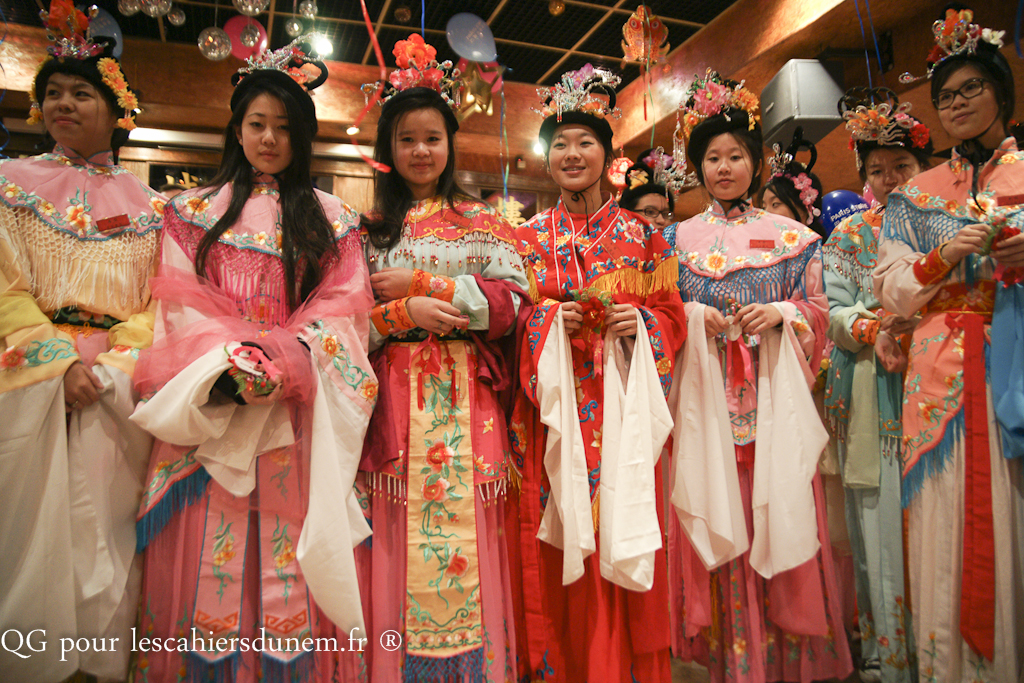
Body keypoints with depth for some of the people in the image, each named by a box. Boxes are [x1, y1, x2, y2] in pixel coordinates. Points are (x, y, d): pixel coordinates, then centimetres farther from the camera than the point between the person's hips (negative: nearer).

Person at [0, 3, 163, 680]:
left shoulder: (147, 205, 9)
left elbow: (159, 304, 4)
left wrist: (105, 366, -10)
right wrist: (60, 361, -11)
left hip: (117, 386, 0)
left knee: (105, 524, 3)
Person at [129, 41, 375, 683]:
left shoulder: (332, 217, 11)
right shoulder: (195, 209, 15)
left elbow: (343, 306, 0)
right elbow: (183, 301, 4)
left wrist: (278, 364, -15)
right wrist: (232, 364, -14)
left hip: (300, 411, -1)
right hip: (211, 403, 1)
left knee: (291, 551, 0)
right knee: (208, 556, 2)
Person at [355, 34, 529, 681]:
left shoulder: (483, 220, 10)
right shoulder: (369, 227, 12)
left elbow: (512, 300, -2)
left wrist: (424, 283, -7)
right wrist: (405, 312, -13)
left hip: (466, 398, 0)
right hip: (395, 401, 1)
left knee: (467, 532, 1)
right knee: (399, 540, 2)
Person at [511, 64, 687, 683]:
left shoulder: (641, 234, 9)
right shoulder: (529, 237, 9)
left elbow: (672, 317, 9)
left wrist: (640, 322, -11)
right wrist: (550, 322, -11)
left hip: (624, 415, 0)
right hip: (554, 415, 0)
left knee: (622, 547, 3)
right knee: (558, 553, 3)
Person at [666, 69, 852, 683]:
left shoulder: (790, 236, 11)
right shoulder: (680, 237, 11)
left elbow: (818, 309, 8)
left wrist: (781, 314, -11)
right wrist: (693, 316, -12)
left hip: (774, 398, 0)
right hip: (708, 397, 0)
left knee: (779, 514, 1)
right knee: (717, 517, 1)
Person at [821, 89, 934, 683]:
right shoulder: (848, 237, 13)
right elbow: (834, 311, 4)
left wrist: (915, 327, -15)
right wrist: (876, 331, -15)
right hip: (871, 401, 1)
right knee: (881, 520, 2)